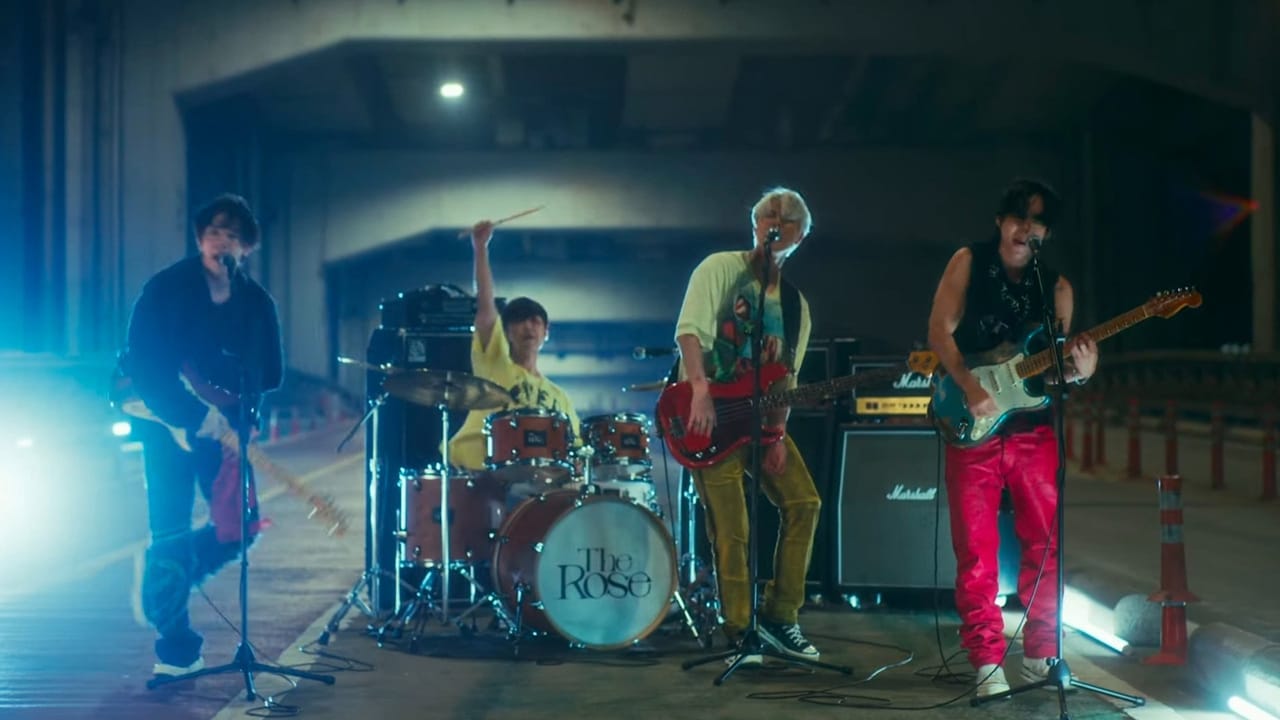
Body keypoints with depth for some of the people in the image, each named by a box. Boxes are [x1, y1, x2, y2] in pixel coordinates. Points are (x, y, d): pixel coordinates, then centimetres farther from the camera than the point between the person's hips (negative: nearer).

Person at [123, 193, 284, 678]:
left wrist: (230, 404, -14)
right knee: (170, 530, -5)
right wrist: (192, 414, -22)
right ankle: (176, 649, 7)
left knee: (238, 524, -5)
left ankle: (164, 584, 22)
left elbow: (271, 374, 4)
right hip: (167, 423, -4)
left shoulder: (257, 303, 2)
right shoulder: (166, 288, -9)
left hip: (224, 428, 4)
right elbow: (141, 362, -16)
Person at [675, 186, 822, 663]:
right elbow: (689, 330, -15)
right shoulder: (720, 268, -2)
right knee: (731, 529, -10)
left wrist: (777, 433, -5)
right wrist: (700, 391, -29)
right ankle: (740, 632, 2)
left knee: (803, 502, -6)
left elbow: (784, 378, 9)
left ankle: (780, 617, 5)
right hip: (710, 414, -6)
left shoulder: (794, 304, 14)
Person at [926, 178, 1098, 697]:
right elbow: (940, 329, -6)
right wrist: (971, 388, -17)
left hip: (1033, 428, 3)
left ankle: (1040, 655, 15)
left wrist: (1079, 370, -17)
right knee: (976, 547, -2)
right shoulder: (969, 262, 1)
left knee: (1046, 541, 3)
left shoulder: (1056, 287, 7)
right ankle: (987, 662, 3)